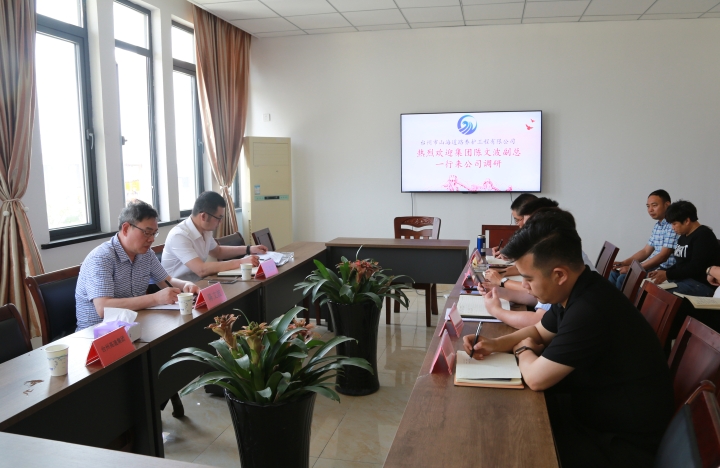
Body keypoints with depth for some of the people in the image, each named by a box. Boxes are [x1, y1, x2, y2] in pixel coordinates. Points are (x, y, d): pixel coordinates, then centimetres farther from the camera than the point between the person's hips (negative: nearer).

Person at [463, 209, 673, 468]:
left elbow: (535, 378, -27)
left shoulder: (590, 310, -34)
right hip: (595, 402, 8)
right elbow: (539, 331, 14)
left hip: (622, 439, -8)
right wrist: (495, 344, -2)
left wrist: (523, 350, -5)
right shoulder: (576, 291, -3)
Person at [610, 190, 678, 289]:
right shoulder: (657, 226, 14)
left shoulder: (672, 225, -16)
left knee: (624, 278, -22)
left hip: (665, 270, -9)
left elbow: (663, 256, -21)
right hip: (654, 266, 9)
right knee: (614, 273, 4)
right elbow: (645, 251, 17)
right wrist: (623, 263, 3)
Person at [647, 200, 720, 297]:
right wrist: (661, 271, 3)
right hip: (682, 280, 9)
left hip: (702, 284, -9)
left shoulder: (704, 235, -10)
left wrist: (667, 274, -18)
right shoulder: (683, 237, 18)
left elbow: (695, 268, -19)